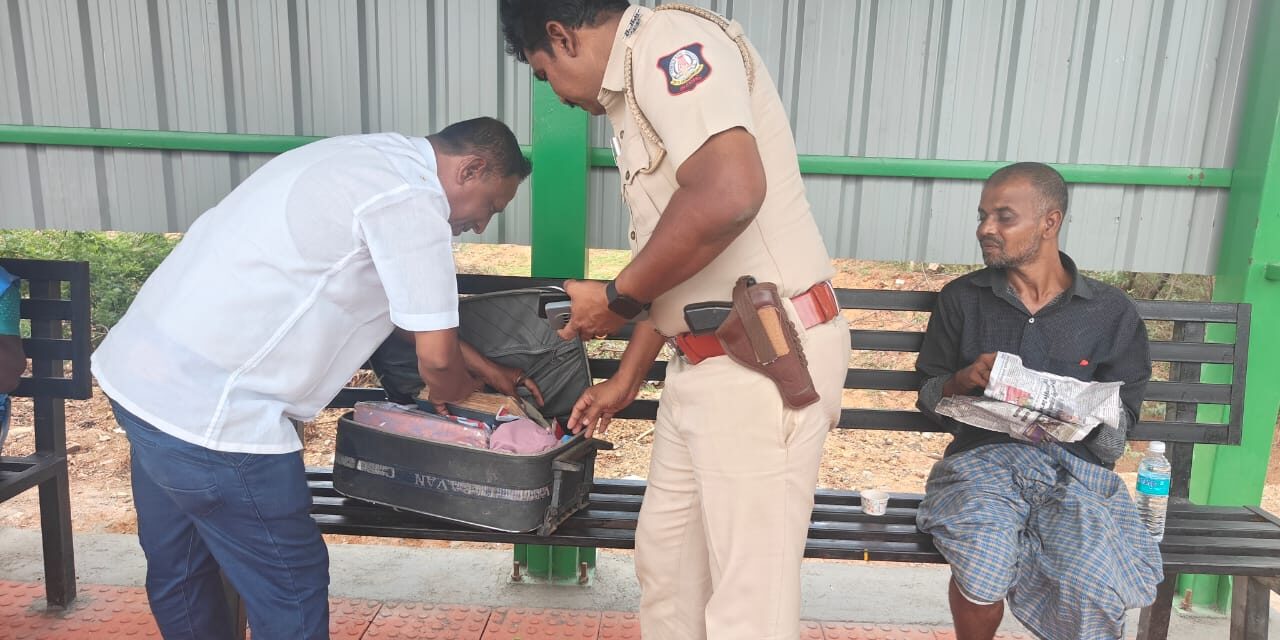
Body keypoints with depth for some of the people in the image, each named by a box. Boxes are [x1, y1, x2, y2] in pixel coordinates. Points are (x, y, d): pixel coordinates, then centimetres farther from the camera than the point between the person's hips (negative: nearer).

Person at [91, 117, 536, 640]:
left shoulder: (371, 157, 13)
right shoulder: (411, 200, -16)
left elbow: (412, 309, 22)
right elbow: (436, 359, -12)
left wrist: (482, 367, 24)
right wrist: (458, 392, 11)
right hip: (209, 411, -10)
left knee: (179, 569, 25)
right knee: (291, 587, 7)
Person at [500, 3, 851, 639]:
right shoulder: (633, 92, 17)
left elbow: (728, 196, -30)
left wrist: (614, 298, -15)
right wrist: (625, 380, 23)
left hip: (765, 356, -10)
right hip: (705, 360, 10)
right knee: (664, 557, 20)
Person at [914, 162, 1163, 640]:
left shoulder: (1112, 312, 9)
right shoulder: (961, 299, 10)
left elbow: (1121, 418, 11)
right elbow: (929, 396, 14)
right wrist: (964, 380, -8)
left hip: (1076, 463, 0)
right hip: (983, 456, 0)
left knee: (1095, 591, -28)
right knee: (983, 563, -31)